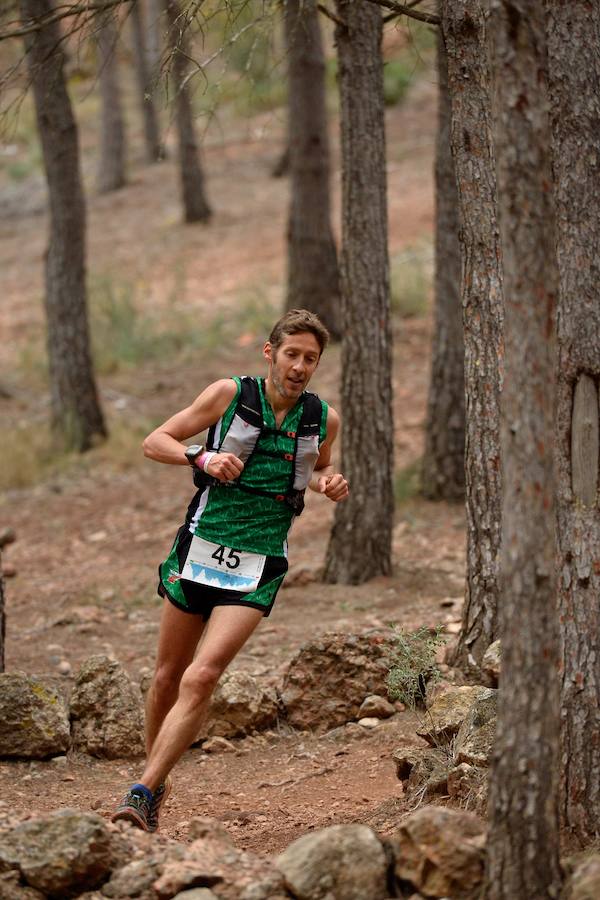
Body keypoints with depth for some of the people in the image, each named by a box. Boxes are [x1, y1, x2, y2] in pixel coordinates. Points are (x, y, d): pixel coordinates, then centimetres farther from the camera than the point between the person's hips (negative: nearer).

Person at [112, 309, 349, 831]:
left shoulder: (324, 419, 3)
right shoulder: (229, 395, -4)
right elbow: (155, 442, 0)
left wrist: (328, 484, 2)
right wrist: (203, 457, -19)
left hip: (258, 571, -1)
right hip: (199, 552, 1)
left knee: (202, 677, -17)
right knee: (168, 678, 10)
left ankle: (143, 793, -18)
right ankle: (158, 778, 32)